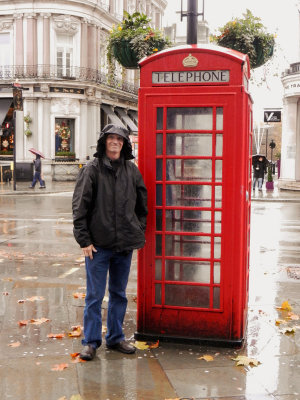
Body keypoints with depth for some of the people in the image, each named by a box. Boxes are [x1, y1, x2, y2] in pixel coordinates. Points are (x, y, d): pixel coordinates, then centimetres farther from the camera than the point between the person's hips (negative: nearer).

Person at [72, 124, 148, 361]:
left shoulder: (132, 170, 6)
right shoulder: (92, 170, -4)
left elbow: (142, 203, 15)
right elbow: (80, 207, -6)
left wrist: (139, 230, 8)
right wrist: (84, 240, -10)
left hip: (126, 244, 4)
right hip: (98, 244, -3)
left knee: (119, 294, 14)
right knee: (95, 295, 2)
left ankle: (116, 338, 27)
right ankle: (91, 341, 14)